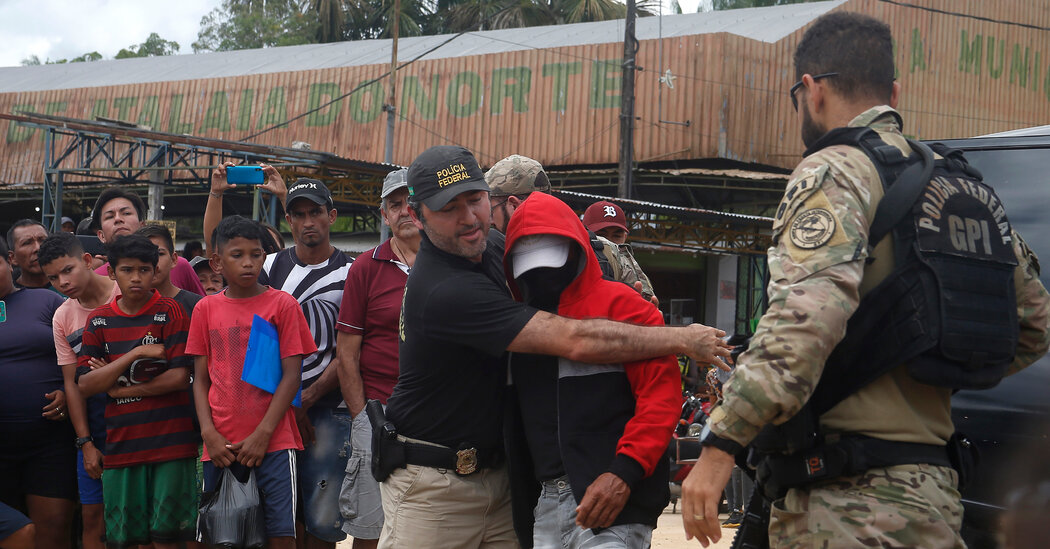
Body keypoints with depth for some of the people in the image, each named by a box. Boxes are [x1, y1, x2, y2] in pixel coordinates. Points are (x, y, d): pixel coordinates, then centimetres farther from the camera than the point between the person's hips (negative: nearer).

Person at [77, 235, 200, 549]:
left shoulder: (170, 312, -1)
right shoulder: (99, 320, 8)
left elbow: (180, 378, -9)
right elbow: (84, 386, 0)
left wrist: (119, 389, -6)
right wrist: (136, 353, -11)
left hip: (170, 442, -3)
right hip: (120, 445, 3)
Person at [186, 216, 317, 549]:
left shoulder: (282, 305, 1)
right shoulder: (206, 309, 9)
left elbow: (291, 376, -2)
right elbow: (200, 378, 9)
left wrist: (263, 434, -10)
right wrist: (209, 433, -5)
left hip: (273, 443, -2)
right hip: (221, 446, 2)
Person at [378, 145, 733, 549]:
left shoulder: (484, 256, 7)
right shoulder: (444, 290, -23)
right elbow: (575, 341, -28)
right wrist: (682, 339, -19)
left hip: (494, 468, 8)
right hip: (432, 485, -8)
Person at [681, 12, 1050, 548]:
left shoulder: (835, 172, -9)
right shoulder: (961, 186, 17)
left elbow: (807, 317, -25)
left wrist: (720, 446, -26)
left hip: (847, 504, -9)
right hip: (935, 489, 9)